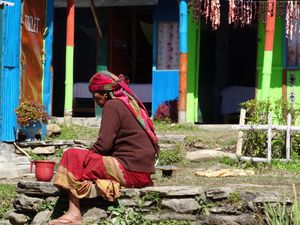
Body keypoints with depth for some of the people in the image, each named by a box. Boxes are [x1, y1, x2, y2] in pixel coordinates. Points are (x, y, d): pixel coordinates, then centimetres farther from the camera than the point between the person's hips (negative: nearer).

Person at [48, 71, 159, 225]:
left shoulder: (112, 105, -6)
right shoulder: (131, 104, 20)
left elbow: (104, 144, -14)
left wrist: (87, 154, 5)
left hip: (129, 170, -10)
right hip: (143, 173, 10)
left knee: (73, 156, -7)